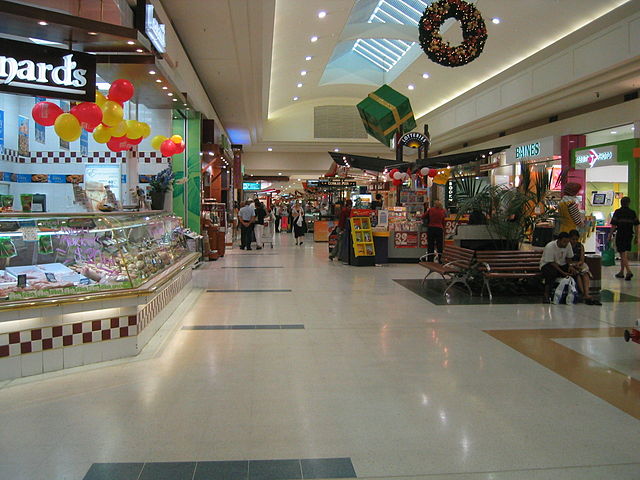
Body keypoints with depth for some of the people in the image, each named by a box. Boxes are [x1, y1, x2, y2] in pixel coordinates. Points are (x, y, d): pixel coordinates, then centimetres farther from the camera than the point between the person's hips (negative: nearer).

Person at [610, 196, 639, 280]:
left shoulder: (617, 212, -5)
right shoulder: (632, 213, 5)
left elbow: (613, 225, -8)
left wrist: (610, 234, 0)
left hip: (620, 235, -4)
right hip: (629, 235, 4)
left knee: (623, 254, -5)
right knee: (625, 254, 14)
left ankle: (628, 271, -20)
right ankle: (621, 272, 22)